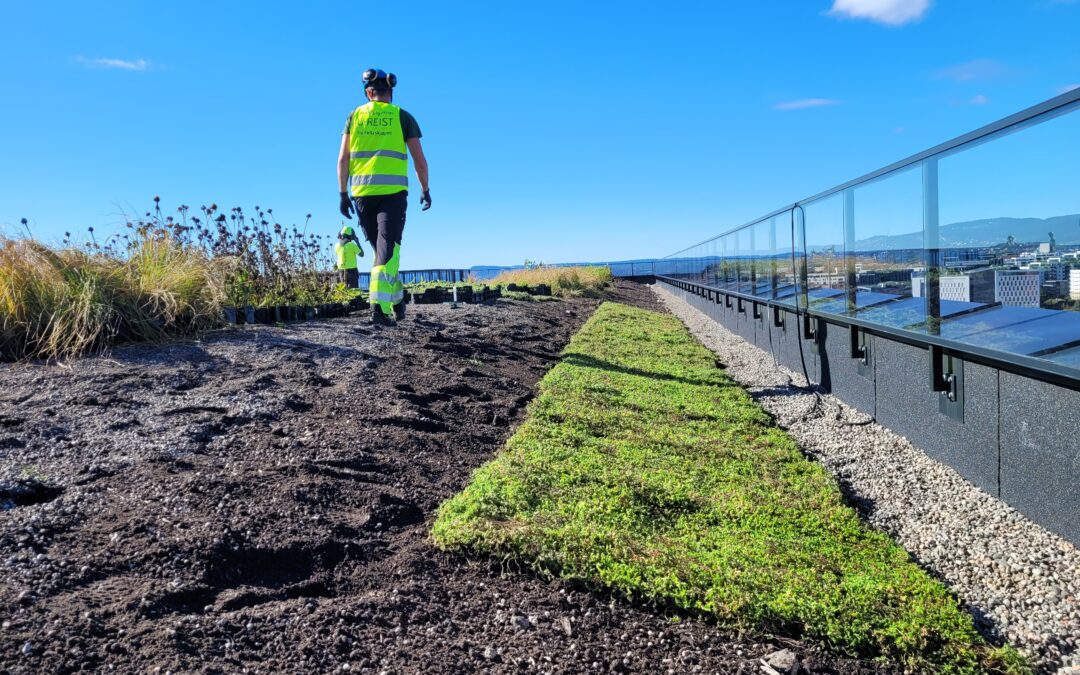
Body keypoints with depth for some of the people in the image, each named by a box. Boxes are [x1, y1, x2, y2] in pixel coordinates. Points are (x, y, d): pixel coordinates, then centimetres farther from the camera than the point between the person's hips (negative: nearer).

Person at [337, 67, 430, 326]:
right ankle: (379, 306, -18)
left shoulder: (355, 115, 10)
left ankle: (396, 299, 24)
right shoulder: (402, 116, 5)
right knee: (388, 249, -5)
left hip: (361, 192, 3)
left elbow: (342, 159, 4)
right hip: (393, 191, -3)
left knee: (381, 249, 16)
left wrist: (343, 194, 8)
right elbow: (419, 159, 2)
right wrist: (425, 190, 14)